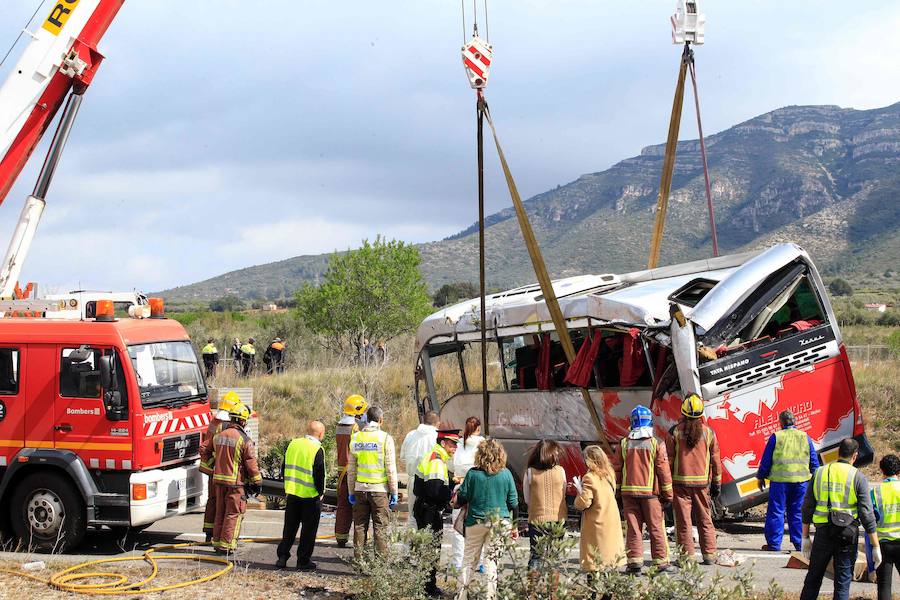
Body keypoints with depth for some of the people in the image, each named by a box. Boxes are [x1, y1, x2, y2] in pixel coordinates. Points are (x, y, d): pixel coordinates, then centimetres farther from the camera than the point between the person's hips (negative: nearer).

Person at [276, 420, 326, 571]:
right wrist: (321, 492, -1)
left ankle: (282, 557, 16)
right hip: (310, 496, -5)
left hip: (292, 494, 5)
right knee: (308, 530, 6)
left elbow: (285, 468, 11)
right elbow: (319, 474, -16)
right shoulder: (317, 450, -15)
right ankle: (303, 561, 9)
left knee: (289, 528, 16)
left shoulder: (293, 444, 4)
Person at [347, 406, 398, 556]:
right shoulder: (385, 438, -7)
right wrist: (394, 492, -1)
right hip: (379, 489, -3)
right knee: (380, 527, 2)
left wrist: (351, 491, 15)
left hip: (360, 488, 3)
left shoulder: (356, 438, 5)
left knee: (360, 525, 11)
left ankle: (358, 557, 12)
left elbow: (351, 468, 8)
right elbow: (390, 468, -7)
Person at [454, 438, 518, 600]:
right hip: (500, 523, 1)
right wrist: (514, 526, 12)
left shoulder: (473, 473, -7)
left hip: (476, 522, -1)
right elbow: (513, 502, 3)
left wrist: (457, 497, 21)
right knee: (491, 560, 6)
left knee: (469, 559, 9)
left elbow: (462, 499, -2)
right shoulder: (506, 474, -2)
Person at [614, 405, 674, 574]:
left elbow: (617, 468, 6)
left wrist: (616, 490, 14)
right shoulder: (655, 443, -5)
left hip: (628, 491, 2)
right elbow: (663, 469, -3)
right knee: (656, 528, 4)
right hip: (650, 491, -2)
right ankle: (662, 562, 6)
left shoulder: (624, 443, 2)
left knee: (633, 528, 4)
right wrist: (667, 493, 5)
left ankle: (635, 562, 1)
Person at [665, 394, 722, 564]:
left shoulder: (674, 432, -4)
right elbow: (715, 460, 6)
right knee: (705, 520, 11)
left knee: (683, 521, 1)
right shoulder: (708, 432, 2)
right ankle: (709, 555, 14)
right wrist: (717, 483, 14)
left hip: (680, 482, -2)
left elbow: (669, 459, -2)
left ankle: (687, 555, 1)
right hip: (702, 482, 2)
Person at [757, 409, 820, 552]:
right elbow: (814, 461, 10)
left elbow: (766, 460, 0)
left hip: (779, 480, -3)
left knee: (776, 511, 3)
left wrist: (761, 477, 11)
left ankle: (774, 544, 3)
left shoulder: (776, 437, -3)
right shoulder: (805, 437, 7)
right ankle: (799, 543, 11)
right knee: (798, 512, 11)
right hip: (801, 481, 3)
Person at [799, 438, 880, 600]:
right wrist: (876, 546, -3)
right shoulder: (858, 477, -5)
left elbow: (807, 508, 5)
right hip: (847, 536, -2)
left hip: (823, 533, 2)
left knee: (813, 579, 14)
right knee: (842, 583, 6)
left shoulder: (819, 473, 4)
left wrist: (805, 538, 13)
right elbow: (867, 515, -8)